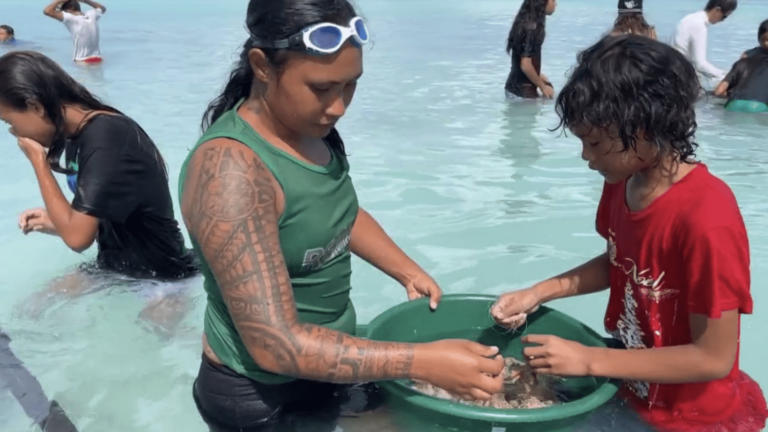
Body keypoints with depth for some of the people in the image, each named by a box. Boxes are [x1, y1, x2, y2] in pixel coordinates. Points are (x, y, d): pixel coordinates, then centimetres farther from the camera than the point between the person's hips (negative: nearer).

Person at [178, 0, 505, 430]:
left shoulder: (312, 127, -5)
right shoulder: (230, 168, -29)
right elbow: (275, 345, -32)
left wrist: (410, 273, 6)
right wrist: (424, 361, -32)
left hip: (332, 356, 7)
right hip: (261, 395, -7)